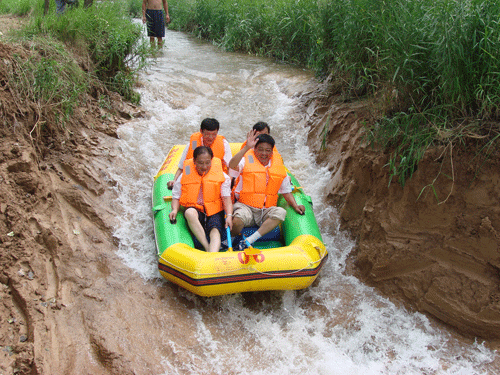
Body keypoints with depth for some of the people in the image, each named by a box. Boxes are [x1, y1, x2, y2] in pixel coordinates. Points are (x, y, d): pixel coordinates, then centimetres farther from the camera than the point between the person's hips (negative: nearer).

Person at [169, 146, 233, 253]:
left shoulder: (221, 176, 7)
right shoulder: (185, 176, 9)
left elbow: (226, 197, 2)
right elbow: (176, 197, 12)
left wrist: (229, 215, -15)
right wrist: (175, 210, -10)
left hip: (214, 211, 0)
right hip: (194, 209, 0)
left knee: (215, 231, -31)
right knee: (190, 212, -37)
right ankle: (207, 247, -40)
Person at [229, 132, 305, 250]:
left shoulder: (279, 165, 13)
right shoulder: (247, 160, 1)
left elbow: (286, 190, 20)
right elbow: (232, 166, -23)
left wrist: (295, 206, 4)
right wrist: (247, 147, -31)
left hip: (267, 211, 3)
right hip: (245, 206, -3)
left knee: (281, 213, -28)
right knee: (239, 218, -35)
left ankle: (250, 240, -29)